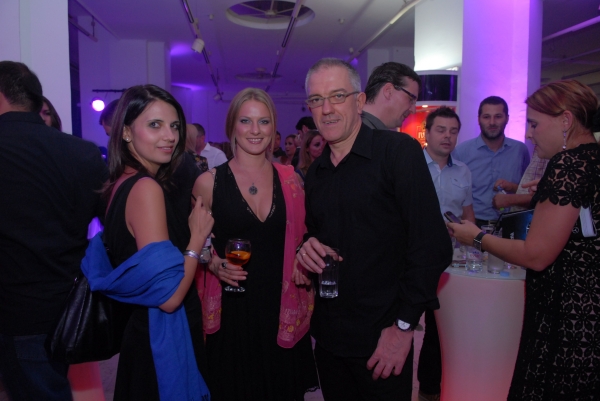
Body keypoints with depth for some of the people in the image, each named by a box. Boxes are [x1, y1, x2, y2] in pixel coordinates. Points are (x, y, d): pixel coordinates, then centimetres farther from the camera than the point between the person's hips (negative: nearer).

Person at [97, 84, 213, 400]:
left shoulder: (120, 185, 4)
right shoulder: (147, 187, -23)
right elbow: (168, 296, -27)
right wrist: (197, 237, -15)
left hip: (141, 333, 9)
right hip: (165, 341, -9)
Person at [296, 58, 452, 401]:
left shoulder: (399, 151, -12)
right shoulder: (315, 172, 8)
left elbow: (432, 244, -18)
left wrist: (404, 326, -17)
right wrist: (307, 246, -4)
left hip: (382, 337, -6)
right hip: (328, 334, 6)